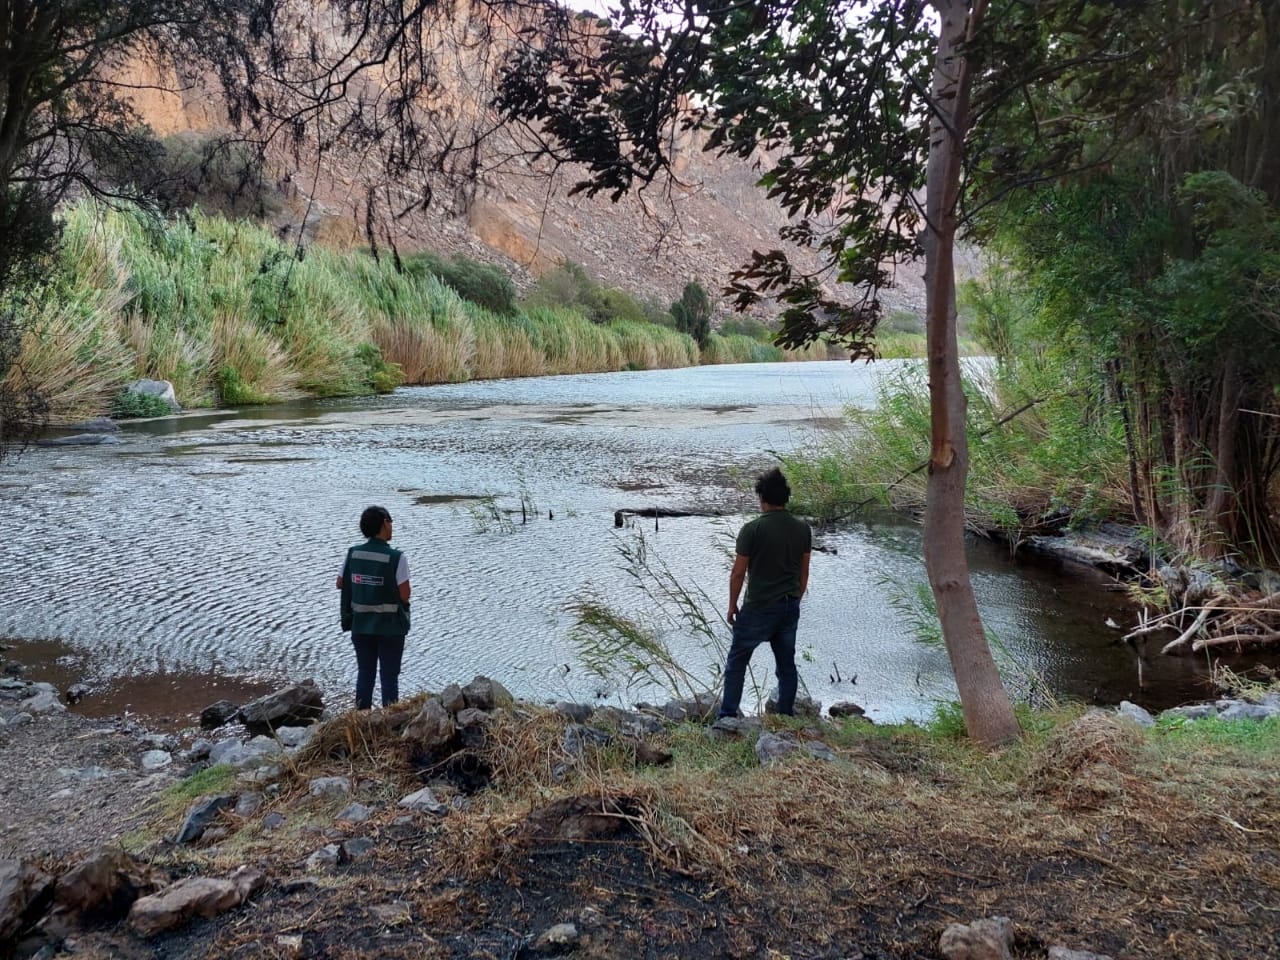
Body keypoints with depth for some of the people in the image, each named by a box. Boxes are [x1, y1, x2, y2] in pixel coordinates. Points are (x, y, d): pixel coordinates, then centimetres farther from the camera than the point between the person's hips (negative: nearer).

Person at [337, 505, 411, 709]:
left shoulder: (353, 553, -3)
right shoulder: (396, 558, -18)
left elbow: (340, 584, 8)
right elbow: (404, 595, -16)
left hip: (360, 625, 4)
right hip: (390, 627, -4)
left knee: (364, 674, 16)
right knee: (389, 677, 7)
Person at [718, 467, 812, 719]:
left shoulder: (752, 529, -15)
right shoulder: (803, 529, 0)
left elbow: (738, 573, -11)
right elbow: (804, 573, 7)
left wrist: (732, 605, 2)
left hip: (758, 609, -4)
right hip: (790, 608, 5)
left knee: (737, 662, 10)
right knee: (787, 664, 16)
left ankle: (728, 715, 14)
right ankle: (786, 716, 23)